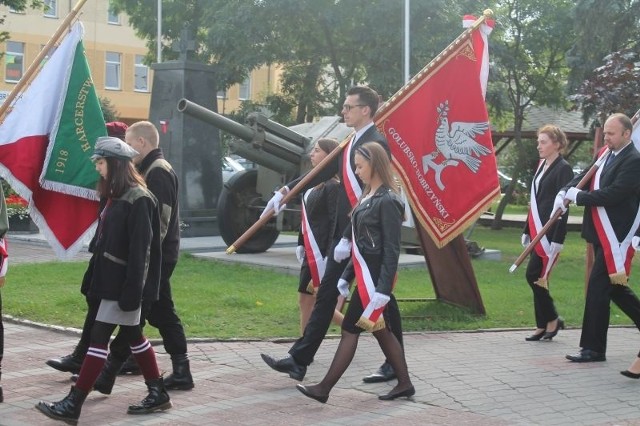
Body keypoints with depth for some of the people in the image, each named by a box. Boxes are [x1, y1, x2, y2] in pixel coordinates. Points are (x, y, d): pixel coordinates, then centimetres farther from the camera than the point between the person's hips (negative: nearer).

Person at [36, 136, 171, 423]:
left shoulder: (139, 199, -16)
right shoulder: (115, 196, 13)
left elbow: (140, 249, -20)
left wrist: (132, 290, -23)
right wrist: (92, 277, 15)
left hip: (124, 282, -10)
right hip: (110, 279, 10)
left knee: (99, 338, -7)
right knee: (133, 335, 14)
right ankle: (158, 394, 23)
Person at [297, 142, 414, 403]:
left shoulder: (387, 201, -15)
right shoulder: (368, 196, 13)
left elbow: (391, 249, -18)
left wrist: (383, 290, -21)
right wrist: (346, 277, 17)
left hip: (374, 277, -10)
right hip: (365, 274, 10)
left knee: (350, 329, -4)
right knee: (380, 330, 14)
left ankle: (324, 388, 2)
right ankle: (404, 383, 23)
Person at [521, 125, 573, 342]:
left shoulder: (563, 169, -10)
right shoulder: (542, 165, 15)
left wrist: (557, 240, -19)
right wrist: (527, 231, 17)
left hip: (550, 231, -8)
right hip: (537, 229, 8)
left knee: (535, 276, -8)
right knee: (536, 277, 8)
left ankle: (550, 320, 7)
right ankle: (546, 324, 16)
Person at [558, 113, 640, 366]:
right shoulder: (605, 155, 12)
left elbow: (613, 193, -22)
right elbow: (586, 176, 11)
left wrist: (578, 197, -16)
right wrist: (565, 191, -8)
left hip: (614, 236, -9)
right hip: (600, 233, 9)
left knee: (598, 286, -6)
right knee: (614, 287, 16)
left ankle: (594, 348, 2)